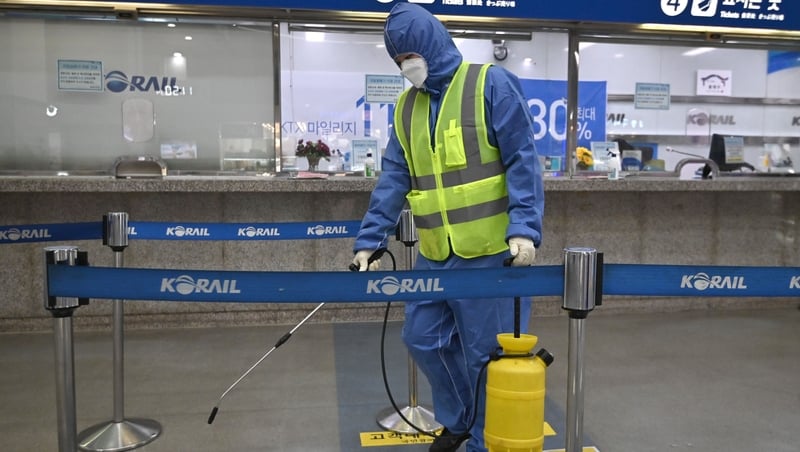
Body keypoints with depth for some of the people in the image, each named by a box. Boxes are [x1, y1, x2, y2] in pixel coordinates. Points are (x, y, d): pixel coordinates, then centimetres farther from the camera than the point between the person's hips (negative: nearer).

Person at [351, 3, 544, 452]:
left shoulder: (492, 85, -5)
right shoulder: (407, 107, 12)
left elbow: (522, 161, -10)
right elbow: (394, 178, 10)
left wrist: (524, 228, -20)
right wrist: (370, 240, 3)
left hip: (492, 251, -6)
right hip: (435, 254, 6)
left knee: (486, 352, 4)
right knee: (424, 339, 13)